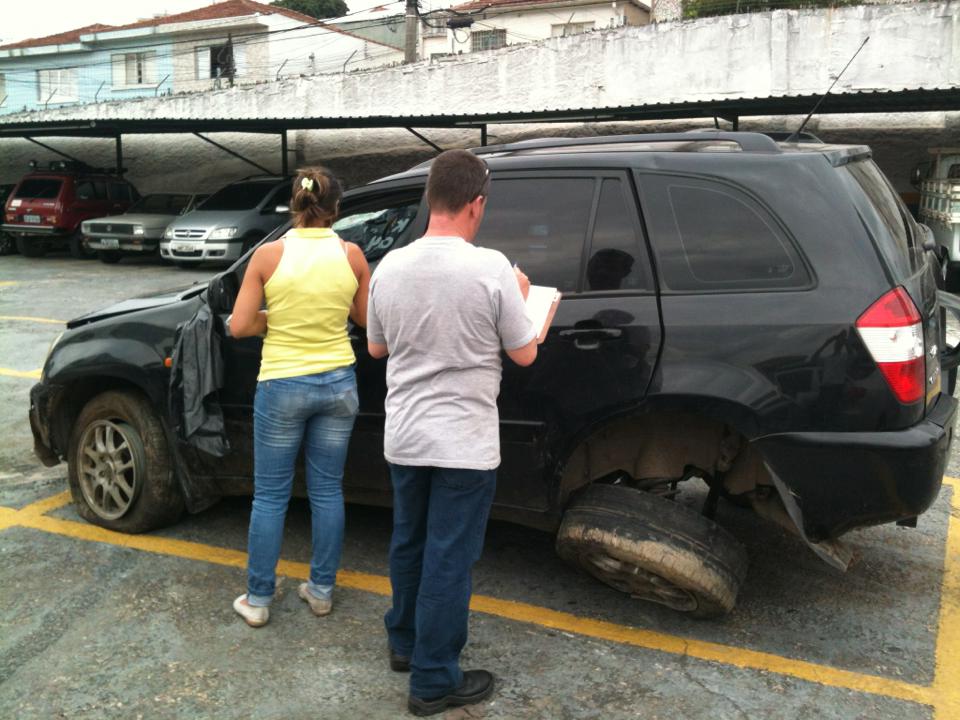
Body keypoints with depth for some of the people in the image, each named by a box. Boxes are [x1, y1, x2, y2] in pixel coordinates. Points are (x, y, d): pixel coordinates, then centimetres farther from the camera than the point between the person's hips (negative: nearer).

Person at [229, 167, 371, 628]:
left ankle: (257, 600, 19)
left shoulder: (269, 255, -10)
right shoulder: (351, 255, -5)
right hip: (338, 384, 2)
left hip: (282, 386, -2)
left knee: (270, 495, 10)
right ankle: (322, 590, 25)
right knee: (327, 490, 14)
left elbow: (239, 326, -8)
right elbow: (366, 319, 6)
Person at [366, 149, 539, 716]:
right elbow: (525, 354, -6)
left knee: (409, 544, 22)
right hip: (465, 444, -5)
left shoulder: (390, 267, -2)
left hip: (403, 437, 5)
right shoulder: (491, 268, -16)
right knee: (449, 559, 6)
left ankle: (405, 642, 39)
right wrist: (518, 300, 9)